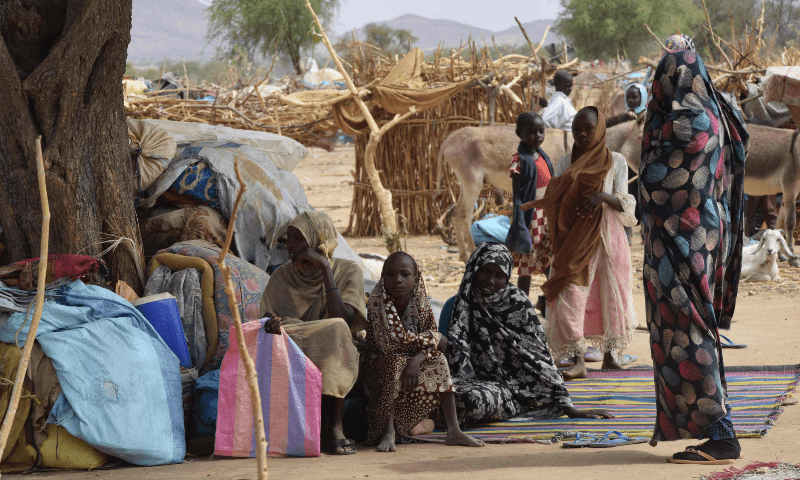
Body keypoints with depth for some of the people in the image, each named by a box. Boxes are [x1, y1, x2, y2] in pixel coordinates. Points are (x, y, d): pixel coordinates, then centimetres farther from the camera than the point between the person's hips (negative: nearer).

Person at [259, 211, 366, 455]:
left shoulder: (348, 271, 2)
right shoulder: (282, 276, 11)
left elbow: (343, 319, -14)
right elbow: (266, 316, 1)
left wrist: (325, 268, -13)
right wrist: (272, 323, -24)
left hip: (332, 356, -2)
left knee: (337, 329, -35)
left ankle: (334, 426, -33)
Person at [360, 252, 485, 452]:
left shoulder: (419, 302, -7)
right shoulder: (378, 301, -24)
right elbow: (392, 341, -30)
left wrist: (416, 360, -34)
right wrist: (433, 338, -20)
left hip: (411, 359, 5)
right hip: (378, 362, -5)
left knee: (438, 360, -16)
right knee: (395, 363, -35)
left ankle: (453, 430, -16)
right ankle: (388, 431, -33)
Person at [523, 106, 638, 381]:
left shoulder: (616, 162, 5)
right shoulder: (566, 163, 11)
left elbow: (624, 202, -2)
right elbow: (554, 200, 11)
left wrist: (603, 197, -21)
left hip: (607, 237, 0)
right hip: (574, 239, 0)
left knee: (610, 294, 4)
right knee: (570, 295, -13)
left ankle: (609, 354, 19)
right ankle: (577, 361, -16)